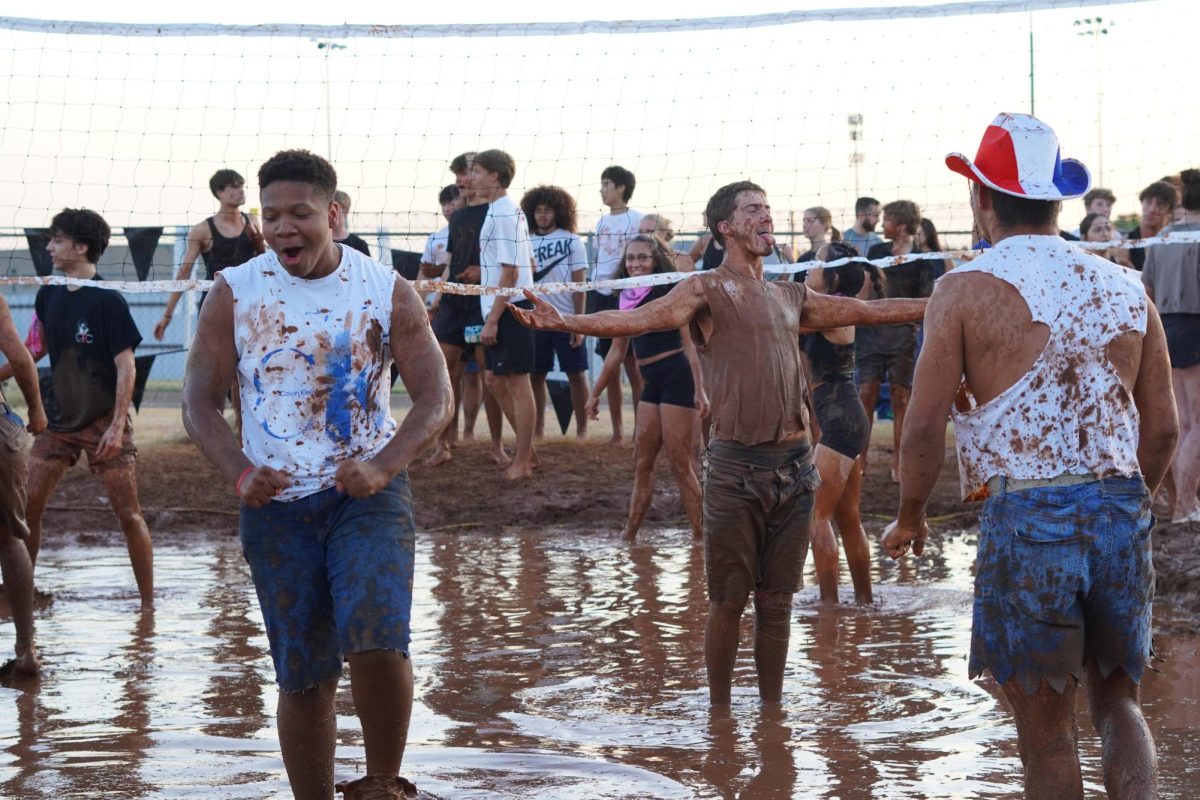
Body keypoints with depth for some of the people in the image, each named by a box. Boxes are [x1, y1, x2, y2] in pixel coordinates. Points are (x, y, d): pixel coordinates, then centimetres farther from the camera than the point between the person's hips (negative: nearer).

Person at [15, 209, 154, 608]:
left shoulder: (108, 301, -14)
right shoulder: (48, 295, 5)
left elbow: (126, 365, -15)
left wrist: (117, 425, -20)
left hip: (103, 422, -6)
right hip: (59, 419, 6)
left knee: (128, 513, -3)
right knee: (27, 506, 0)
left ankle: (148, 602, 6)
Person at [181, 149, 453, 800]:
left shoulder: (387, 291, -1)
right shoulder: (234, 293, 1)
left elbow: (435, 396, -1)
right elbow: (199, 402, 3)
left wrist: (382, 466, -17)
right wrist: (240, 472, -16)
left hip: (368, 493, -1)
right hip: (276, 502, 1)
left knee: (378, 643, -21)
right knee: (303, 676, 4)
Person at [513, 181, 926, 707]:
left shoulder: (790, 297, 18)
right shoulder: (708, 290, -2)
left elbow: (866, 311, 27)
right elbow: (640, 318, -18)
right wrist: (564, 322, -34)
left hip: (795, 465, 5)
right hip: (737, 466, -5)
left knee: (776, 600, 10)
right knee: (729, 600, 1)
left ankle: (772, 709, 20)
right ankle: (719, 712, 13)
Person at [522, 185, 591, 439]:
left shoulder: (572, 241, 0)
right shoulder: (528, 243, 7)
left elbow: (580, 284, -3)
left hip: (566, 320, -3)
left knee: (576, 374, 1)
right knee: (535, 375, 4)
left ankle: (582, 430, 6)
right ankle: (538, 429, 12)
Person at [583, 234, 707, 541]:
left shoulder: (668, 292, -7)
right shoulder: (628, 298, 13)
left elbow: (689, 343, -11)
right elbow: (617, 350, 22)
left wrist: (699, 389, -19)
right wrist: (595, 393, 24)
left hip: (676, 377, -8)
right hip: (652, 383, 8)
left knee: (679, 463, -8)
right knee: (643, 464, 9)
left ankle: (699, 536, -4)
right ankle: (629, 534, 13)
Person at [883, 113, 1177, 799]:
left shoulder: (967, 289, -4)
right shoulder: (1127, 288, 9)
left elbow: (925, 423, -7)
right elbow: (1163, 427, 12)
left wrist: (910, 516, 9)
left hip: (1025, 516, -4)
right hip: (1122, 509, 4)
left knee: (1047, 723, 7)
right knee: (1118, 698, 17)